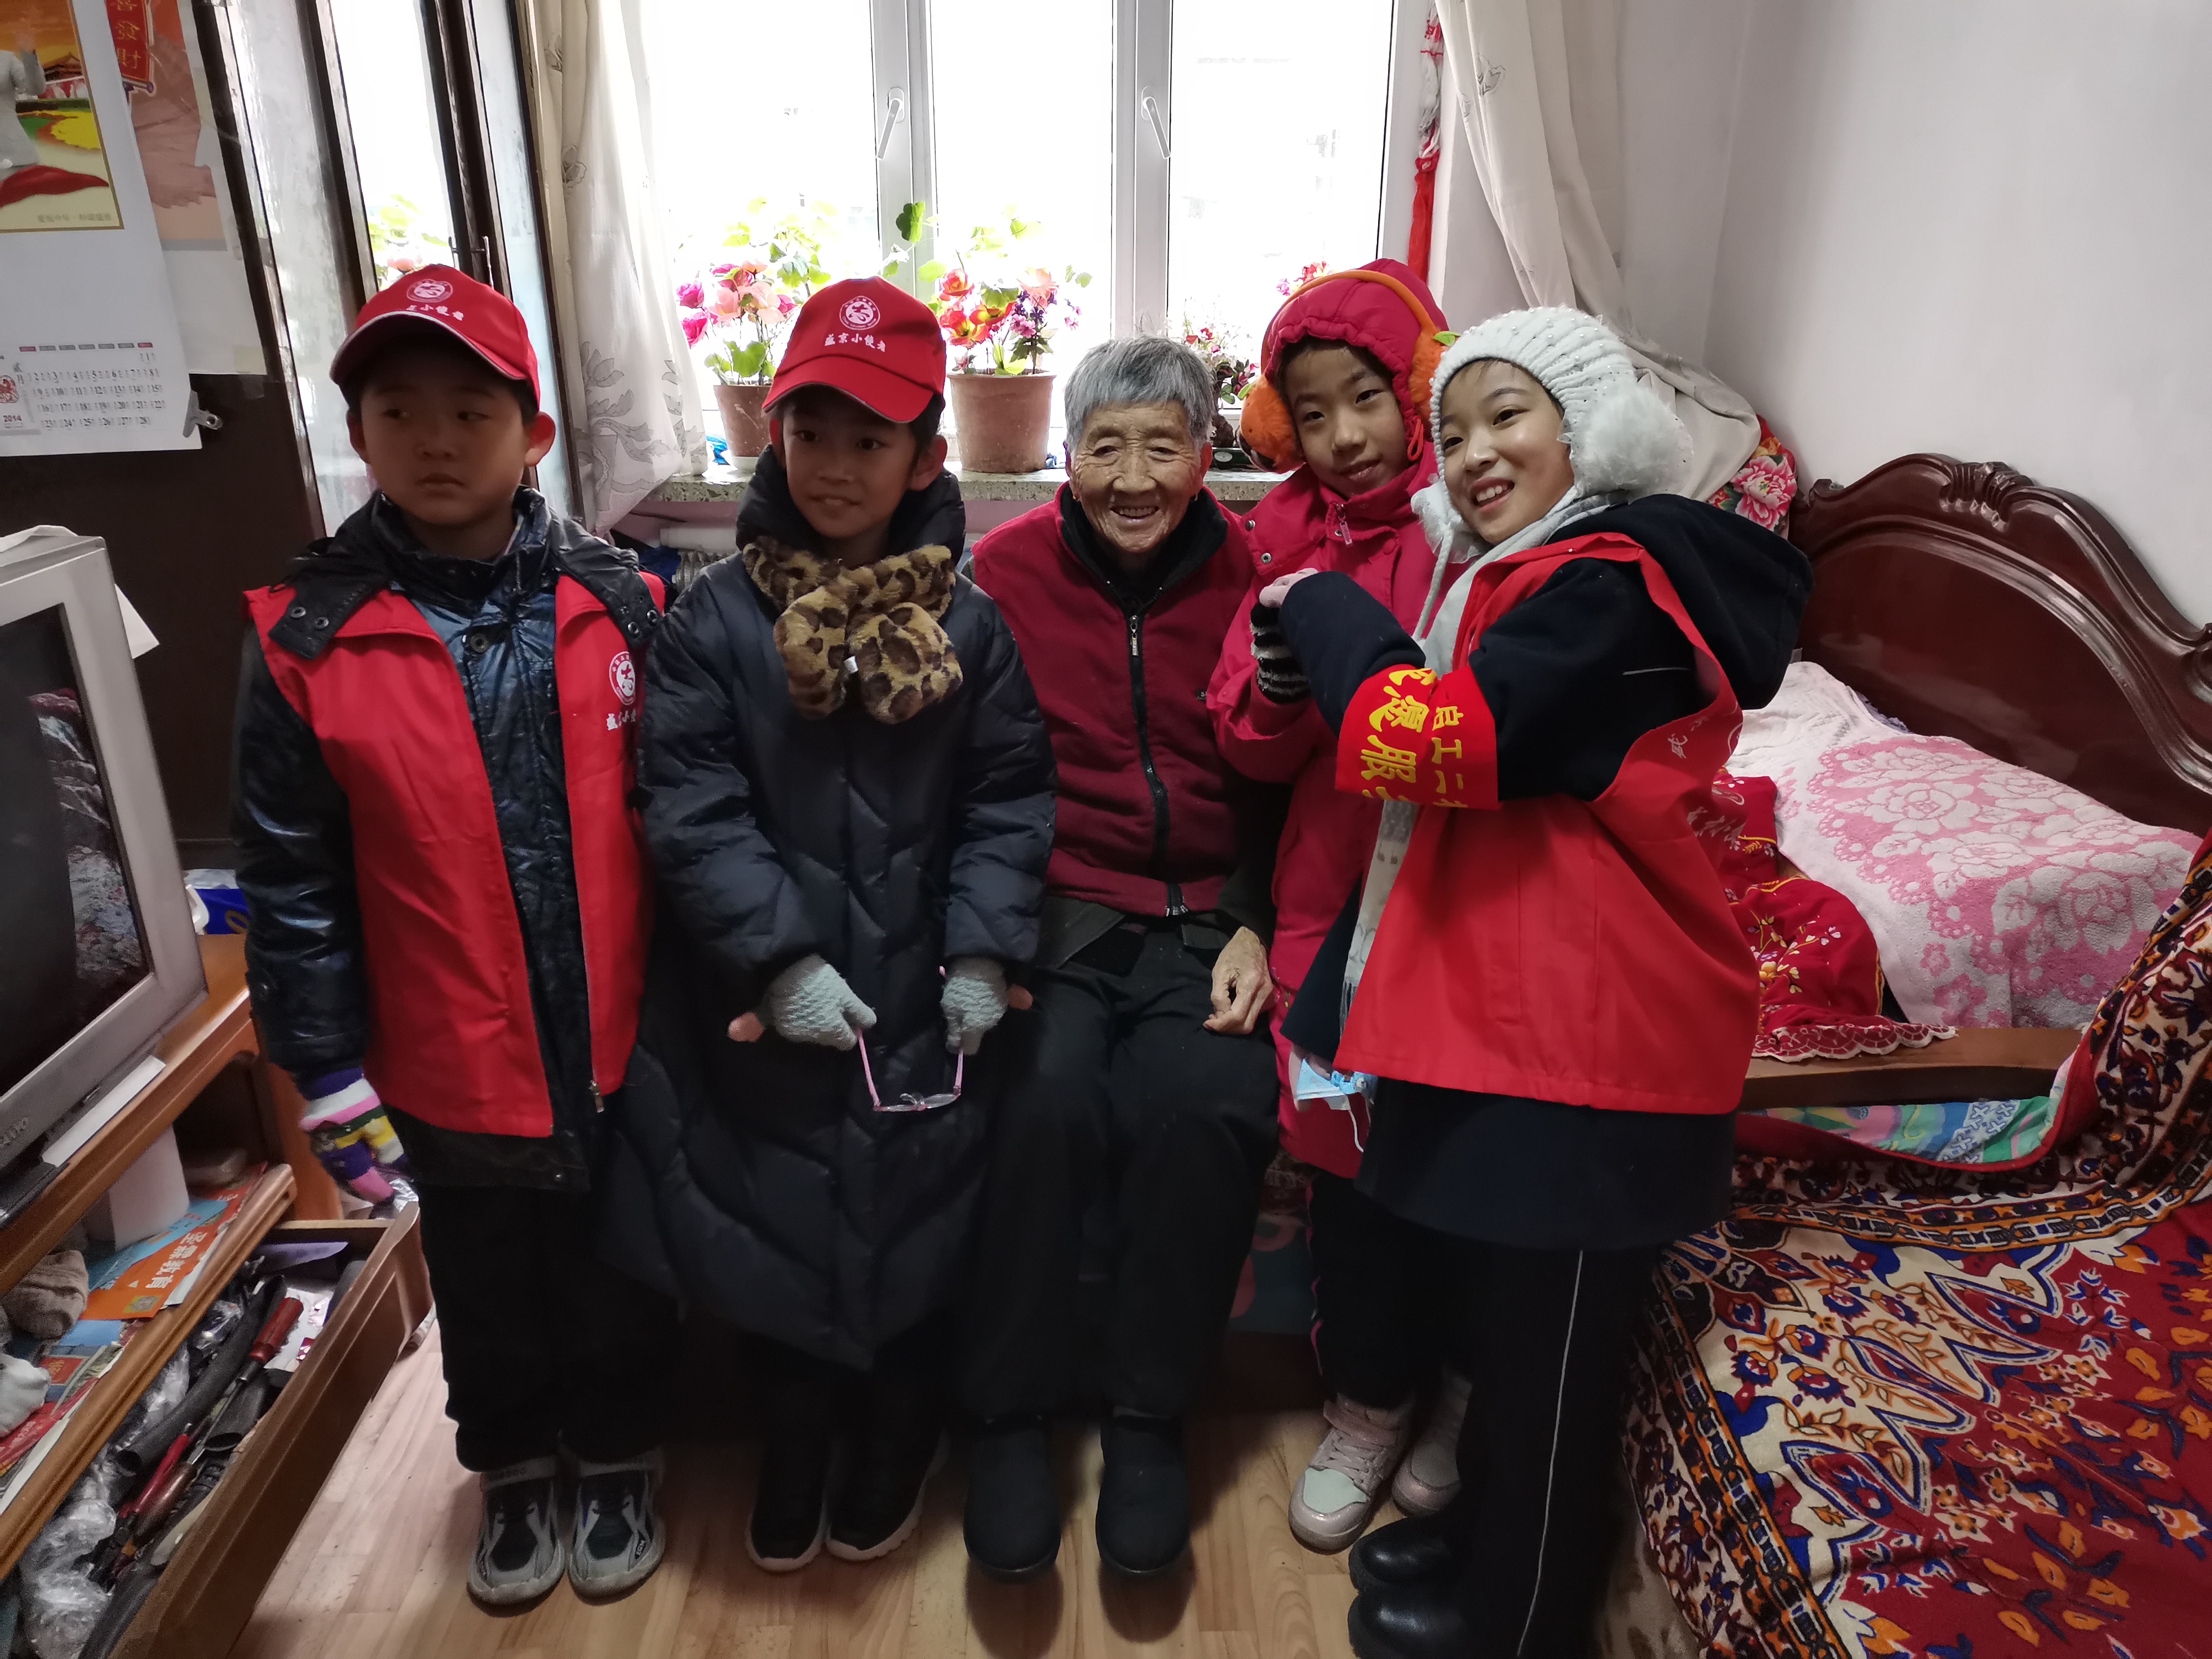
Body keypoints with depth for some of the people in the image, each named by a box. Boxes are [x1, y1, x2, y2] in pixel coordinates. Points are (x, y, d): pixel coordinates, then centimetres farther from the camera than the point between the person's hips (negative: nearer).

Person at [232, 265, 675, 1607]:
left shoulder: (616, 606, -6)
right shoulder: (308, 641, -9)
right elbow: (293, 884, -5)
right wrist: (333, 1079, -3)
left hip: (622, 1054, 0)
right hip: (451, 1075, 0)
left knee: (621, 1277, 21)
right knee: (487, 1291, 23)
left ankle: (619, 1460, 48)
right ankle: (513, 1470, 51)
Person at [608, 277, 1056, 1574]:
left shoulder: (969, 627, -2)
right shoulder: (716, 619, -5)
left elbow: (1009, 803, -2)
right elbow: (692, 808, -9)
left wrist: (985, 952, -12)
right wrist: (778, 955, -16)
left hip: (925, 1005, 1)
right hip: (772, 1007, 0)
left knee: (917, 1225, 14)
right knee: (783, 1227, 14)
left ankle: (898, 1443, 42)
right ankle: (795, 1450, 42)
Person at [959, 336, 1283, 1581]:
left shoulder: (1254, 575, 5)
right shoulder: (1008, 569, 2)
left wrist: (1256, 923, -3)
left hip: (1207, 912, 1)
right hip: (1054, 905, -1)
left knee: (1209, 1106, -25)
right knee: (1045, 1097, -27)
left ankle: (1150, 1416, -1)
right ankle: (1012, 1415, -4)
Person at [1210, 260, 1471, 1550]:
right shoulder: (1296, 540, 8)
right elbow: (1254, 746, 4)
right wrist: (1283, 671, -16)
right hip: (1336, 899, 4)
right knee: (1350, 1146, 8)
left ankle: (1467, 1393, 34)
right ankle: (1373, 1401, 33)